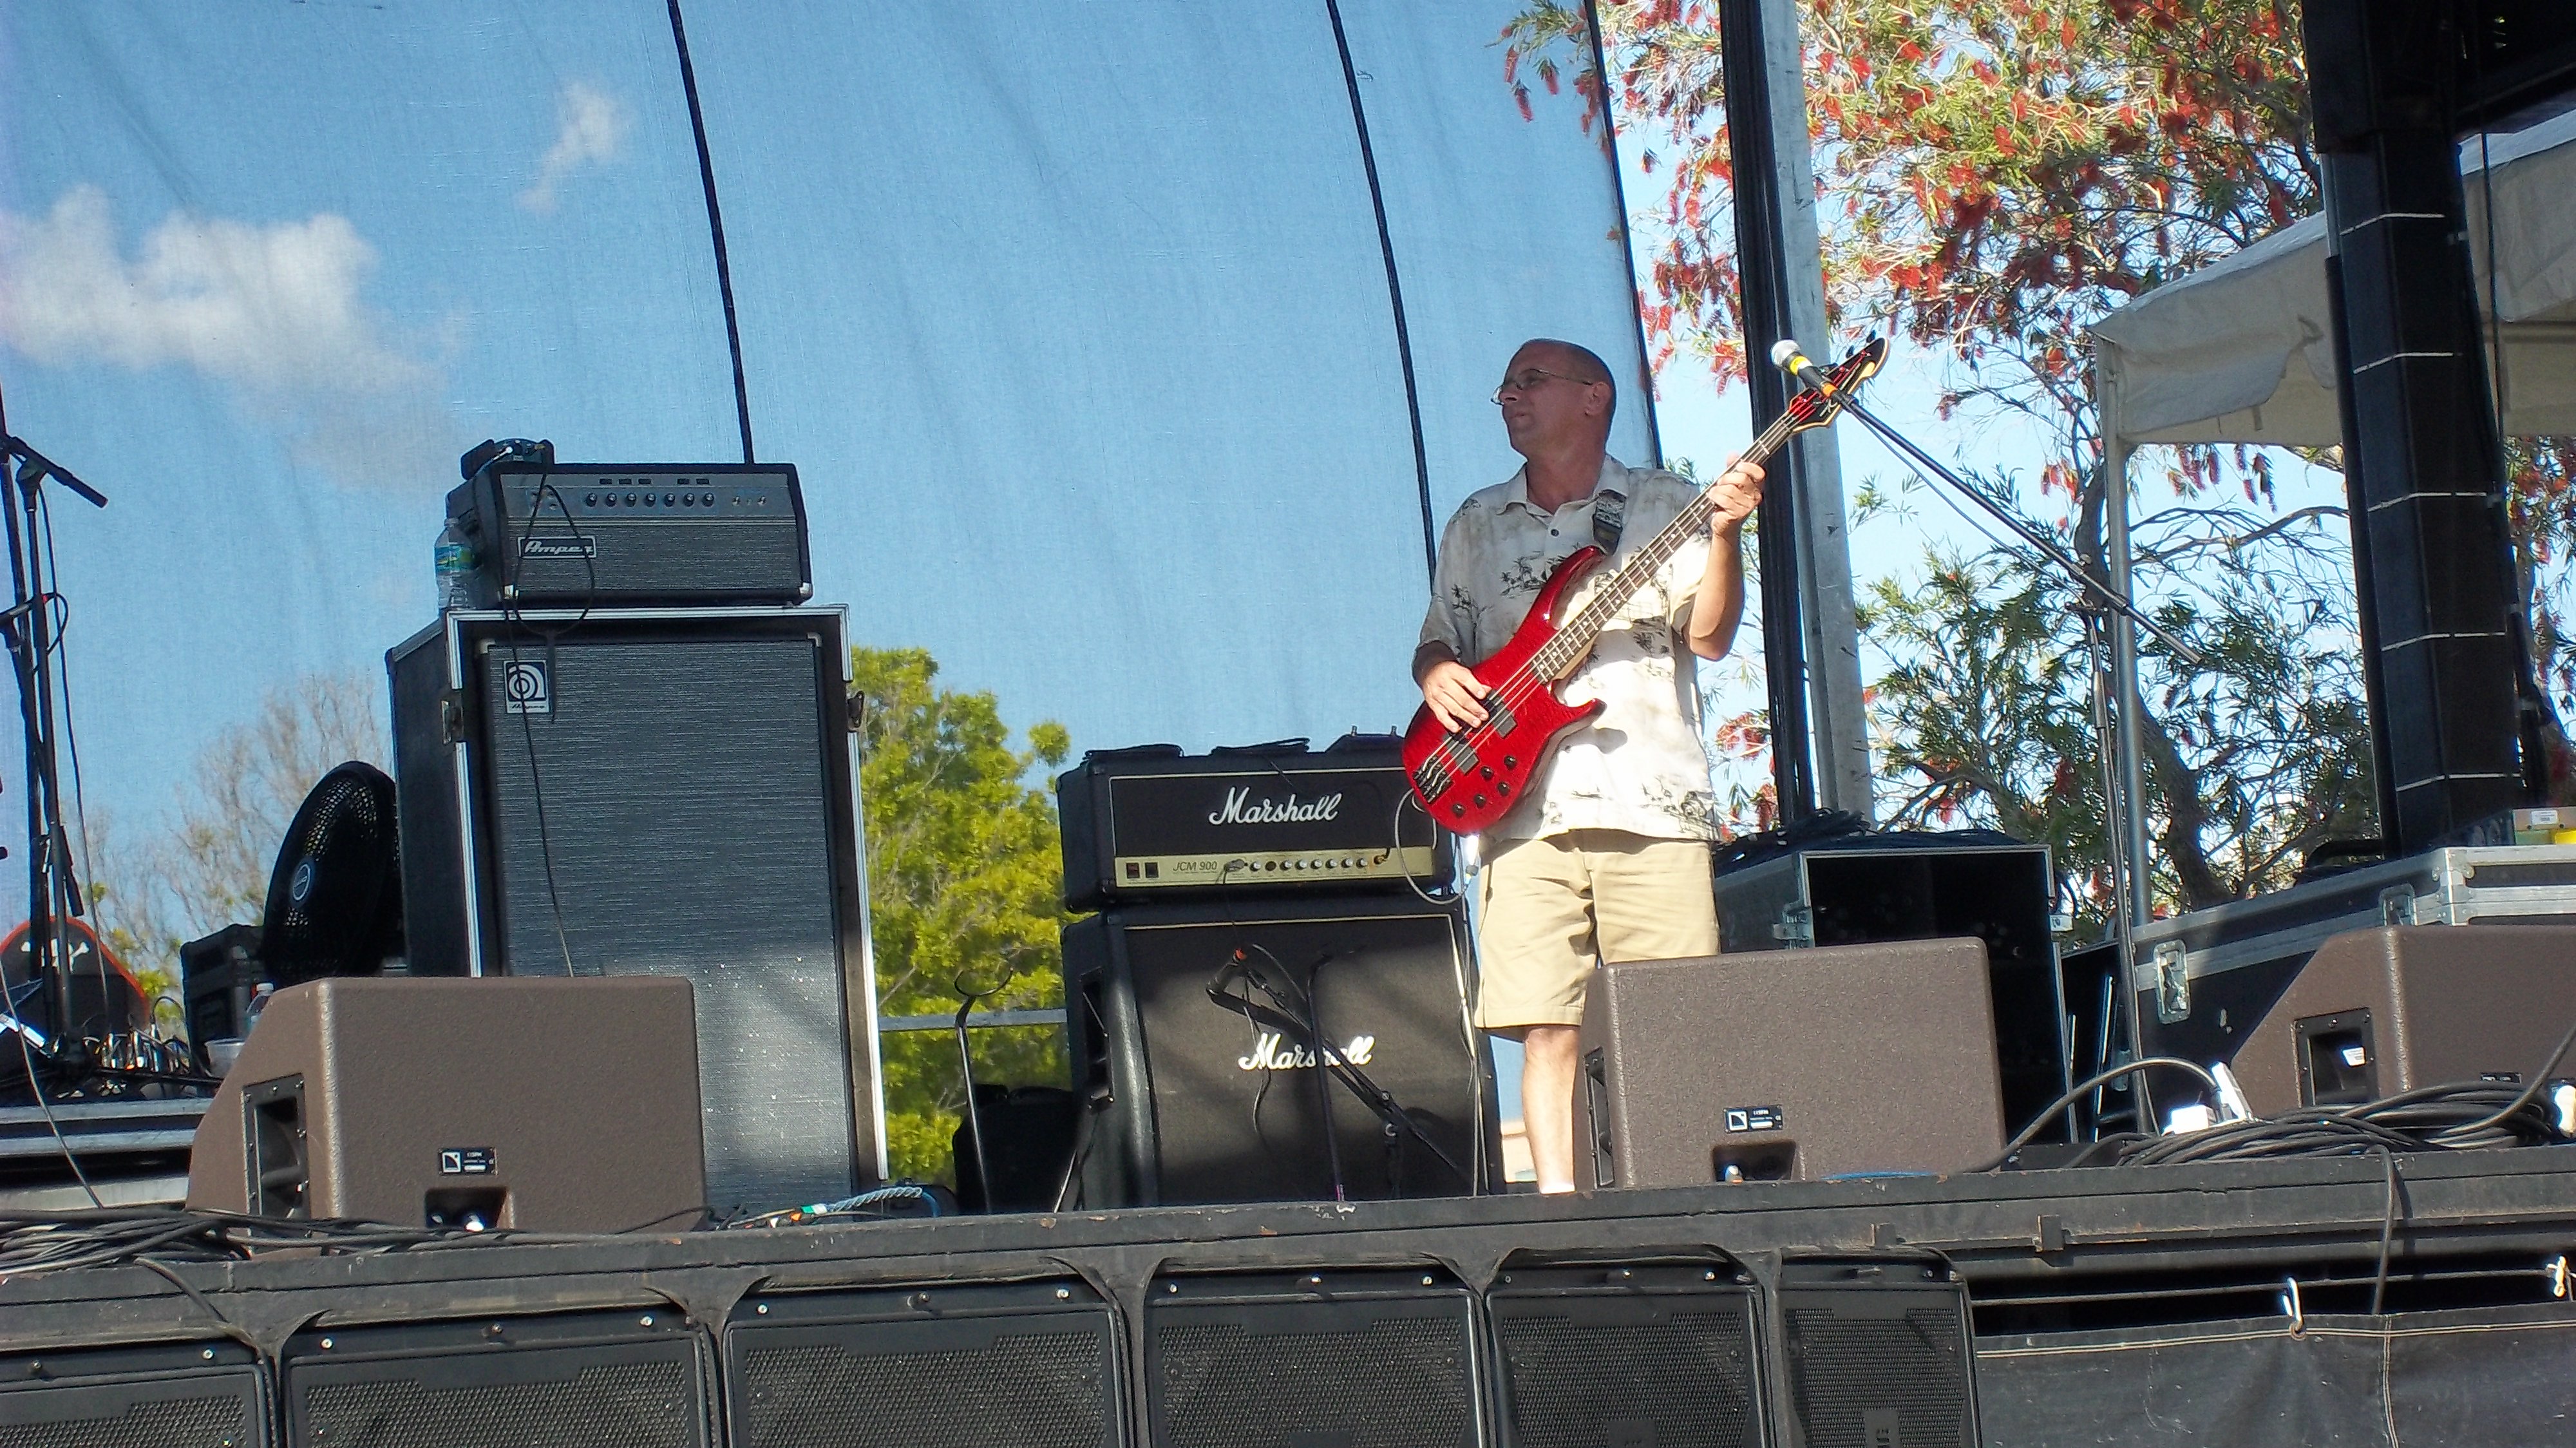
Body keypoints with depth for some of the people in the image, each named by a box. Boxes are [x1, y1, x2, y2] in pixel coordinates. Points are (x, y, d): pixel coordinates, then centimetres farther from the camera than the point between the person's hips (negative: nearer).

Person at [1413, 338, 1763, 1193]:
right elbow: (1438, 640, 23)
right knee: (1548, 1031, -6)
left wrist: (1725, 534, -16)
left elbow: (1710, 636, -1)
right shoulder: (1477, 526, 20)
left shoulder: (1665, 506, 9)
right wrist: (1439, 674, 0)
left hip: (1651, 801, -2)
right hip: (1523, 807, 2)